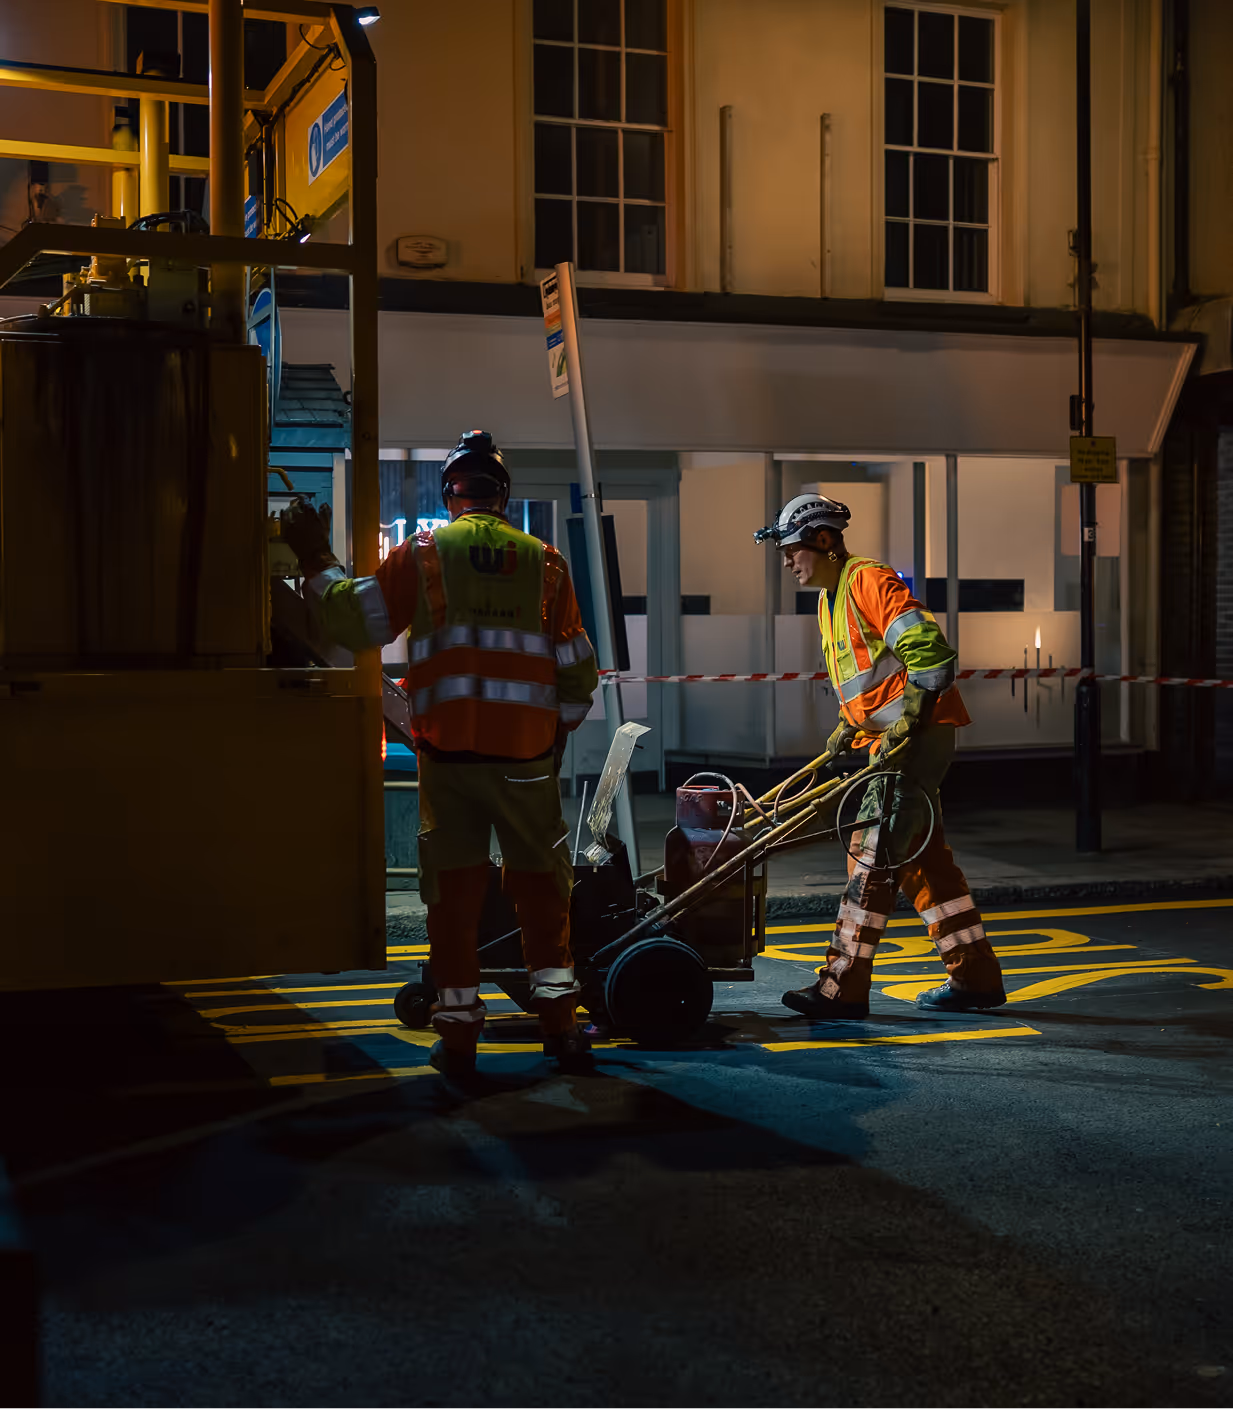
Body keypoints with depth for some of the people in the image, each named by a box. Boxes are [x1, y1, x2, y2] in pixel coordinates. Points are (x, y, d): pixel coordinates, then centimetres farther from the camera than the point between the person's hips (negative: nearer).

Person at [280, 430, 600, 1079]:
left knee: (453, 889, 7)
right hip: (527, 752, 1)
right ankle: (560, 1023, 14)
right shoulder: (544, 561, 6)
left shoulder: (421, 554, 1)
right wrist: (558, 733, 20)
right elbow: (576, 668, 6)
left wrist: (317, 561, 11)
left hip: (447, 751, -1)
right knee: (540, 885, 12)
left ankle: (458, 1039, 10)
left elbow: (355, 622, -2)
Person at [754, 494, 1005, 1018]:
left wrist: (907, 720, -24)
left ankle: (843, 987, -9)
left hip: (920, 732, -10)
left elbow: (929, 651, -22)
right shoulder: (830, 599, 18)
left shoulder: (869, 581, -14)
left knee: (873, 855, -11)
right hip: (886, 737, 10)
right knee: (920, 854, 12)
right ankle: (975, 976, 20)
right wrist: (848, 727, 16)